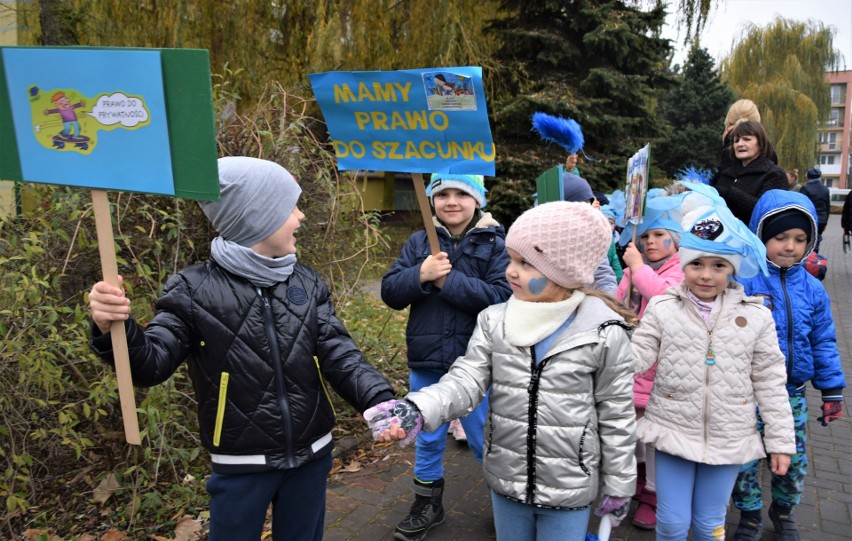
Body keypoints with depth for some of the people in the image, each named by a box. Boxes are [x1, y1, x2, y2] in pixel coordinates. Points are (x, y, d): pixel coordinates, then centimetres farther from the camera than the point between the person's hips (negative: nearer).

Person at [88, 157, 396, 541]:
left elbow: (340, 355, -5)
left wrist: (380, 401, -23)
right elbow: (153, 365, -10)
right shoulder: (195, 290, -11)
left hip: (310, 456, 3)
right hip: (241, 465, -3)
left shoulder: (307, 283, -2)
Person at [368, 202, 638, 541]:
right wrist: (417, 409, -31)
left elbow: (616, 416, -7)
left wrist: (619, 485, 1)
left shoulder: (604, 334, -14)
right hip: (505, 481, 4)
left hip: (568, 489, -3)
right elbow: (467, 379, -13)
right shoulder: (494, 322, -6)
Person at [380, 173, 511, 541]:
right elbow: (390, 293, -2)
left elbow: (502, 297, -18)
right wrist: (420, 274, -21)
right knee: (427, 440, 18)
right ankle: (427, 505, 39)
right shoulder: (418, 242, 3)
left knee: (485, 440, 12)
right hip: (426, 363, 3)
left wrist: (449, 280, -21)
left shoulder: (494, 244, -5)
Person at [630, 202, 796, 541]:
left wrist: (781, 442, 3)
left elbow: (769, 383, 1)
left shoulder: (756, 316, -4)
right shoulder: (662, 309, -7)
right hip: (673, 432, -1)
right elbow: (636, 359, -10)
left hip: (728, 440, 1)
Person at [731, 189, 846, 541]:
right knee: (744, 460, 8)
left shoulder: (812, 289, 0)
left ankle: (783, 511, 43)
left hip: (793, 393, 4)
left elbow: (824, 342, 7)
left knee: (794, 461, 17)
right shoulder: (743, 283, -15)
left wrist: (832, 391, 8)